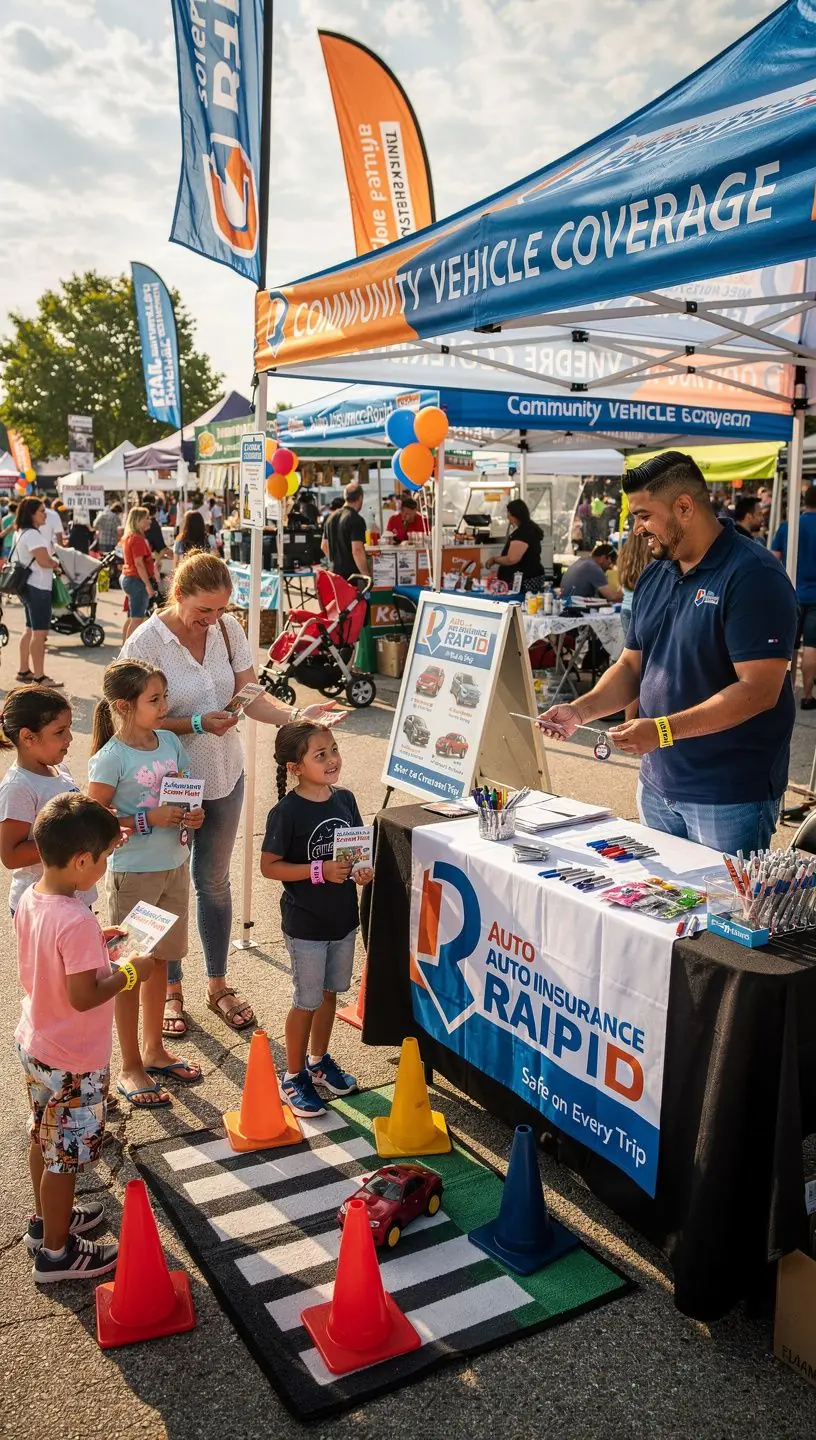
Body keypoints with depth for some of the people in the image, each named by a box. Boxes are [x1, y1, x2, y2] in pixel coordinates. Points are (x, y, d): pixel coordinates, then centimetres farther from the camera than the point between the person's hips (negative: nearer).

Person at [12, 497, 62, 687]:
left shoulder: (22, 532, 14)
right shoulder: (32, 534, -18)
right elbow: (45, 561, -23)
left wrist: (52, 562, 4)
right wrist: (57, 563, -4)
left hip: (30, 586, 11)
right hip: (38, 587, -11)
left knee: (30, 630, 17)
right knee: (40, 632, -8)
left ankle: (24, 671, 25)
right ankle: (39, 677, -6)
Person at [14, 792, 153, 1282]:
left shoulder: (30, 900, -5)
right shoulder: (77, 922, -32)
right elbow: (83, 997, -29)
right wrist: (131, 971, -17)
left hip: (35, 1043, 9)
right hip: (72, 1062, -8)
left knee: (44, 1140, 26)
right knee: (65, 1156, 10)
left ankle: (47, 1218, 46)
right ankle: (56, 1251, 28)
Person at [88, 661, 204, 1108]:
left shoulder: (170, 741, 2)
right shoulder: (111, 758, -16)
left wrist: (193, 816, -7)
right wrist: (148, 819, -23)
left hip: (175, 866, 6)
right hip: (133, 874, -6)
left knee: (160, 960, 18)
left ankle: (155, 1051, 35)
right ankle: (130, 1067, 21)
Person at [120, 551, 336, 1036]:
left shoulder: (229, 629, -6)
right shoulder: (145, 643, -18)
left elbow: (250, 696, -6)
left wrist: (295, 715, -23)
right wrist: (197, 724, -28)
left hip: (224, 775, 4)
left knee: (214, 882, 18)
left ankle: (218, 985, 35)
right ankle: (172, 989, 32)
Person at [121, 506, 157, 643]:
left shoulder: (128, 537, 14)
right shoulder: (137, 539, -17)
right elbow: (139, 564, -22)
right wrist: (148, 585, -22)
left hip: (128, 578, 10)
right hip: (137, 580, -10)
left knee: (132, 618, 16)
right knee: (137, 619, -8)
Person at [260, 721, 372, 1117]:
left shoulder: (345, 800, -1)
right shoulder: (286, 812, -19)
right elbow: (269, 866, -17)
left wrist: (362, 870, -9)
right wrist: (319, 871, -25)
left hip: (344, 918, 6)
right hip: (305, 924, -6)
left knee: (330, 993, 20)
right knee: (307, 1001, 7)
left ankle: (318, 1061, 41)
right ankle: (294, 1077, 26)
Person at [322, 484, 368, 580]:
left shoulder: (332, 517, 12)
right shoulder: (356, 520, -14)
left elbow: (324, 546, 19)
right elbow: (357, 551, -22)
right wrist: (366, 575, -18)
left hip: (335, 572, 8)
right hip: (352, 574, -8)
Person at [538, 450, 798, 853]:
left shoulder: (752, 575, -15)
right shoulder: (654, 576, 9)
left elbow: (759, 689, -21)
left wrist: (663, 729, -27)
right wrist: (580, 711, -3)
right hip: (658, 786, 7)